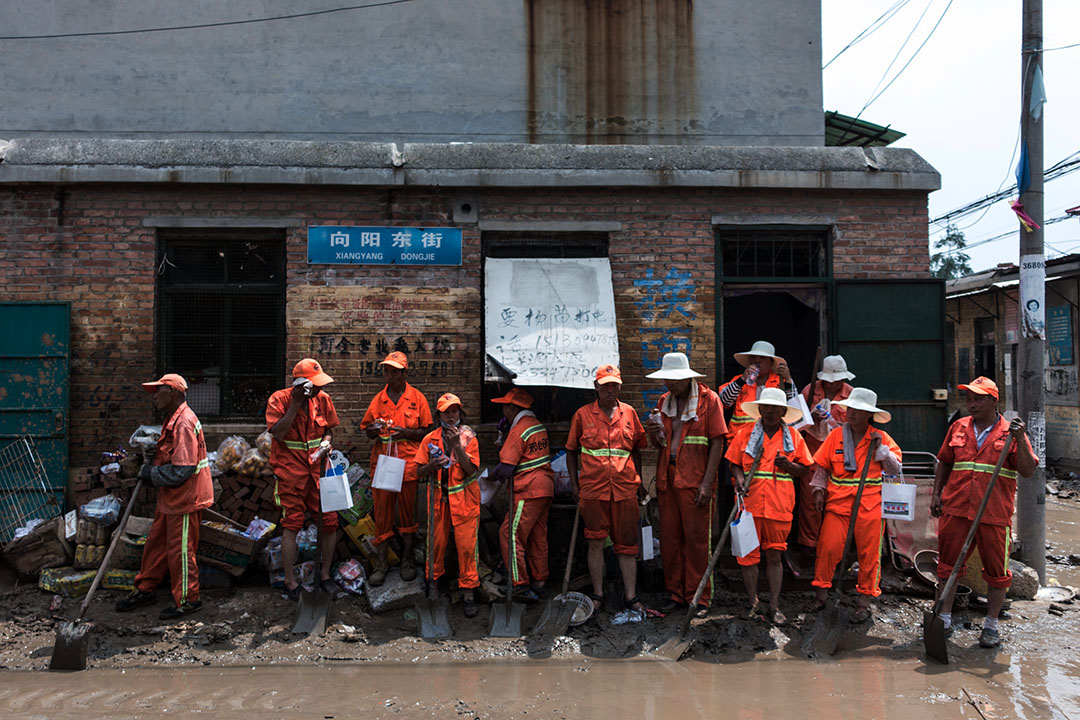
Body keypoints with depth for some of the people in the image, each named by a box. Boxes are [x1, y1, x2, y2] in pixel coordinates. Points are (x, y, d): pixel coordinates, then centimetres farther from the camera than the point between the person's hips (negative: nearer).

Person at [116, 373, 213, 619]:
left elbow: (181, 470, -26)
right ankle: (145, 589, 35)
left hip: (185, 499, -10)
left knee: (180, 549, 1)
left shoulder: (184, 423, -23)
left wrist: (151, 473, -14)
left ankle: (187, 600, 15)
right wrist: (148, 466, 9)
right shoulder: (173, 419, 11)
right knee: (156, 542, 19)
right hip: (170, 498, 10)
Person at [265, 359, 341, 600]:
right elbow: (278, 433, -21)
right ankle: (290, 580, 11)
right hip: (290, 469, -4)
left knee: (330, 519, 2)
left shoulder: (322, 399, 3)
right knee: (292, 523, -3)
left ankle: (325, 574, 19)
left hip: (318, 467, 4)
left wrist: (326, 442, -5)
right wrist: (296, 404, -22)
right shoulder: (279, 400, -9)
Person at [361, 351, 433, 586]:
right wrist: (374, 430, -8)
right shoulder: (378, 399, 9)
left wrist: (406, 432, -14)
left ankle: (407, 560, 19)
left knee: (407, 511, 6)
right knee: (382, 512, 3)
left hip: (408, 462, -2)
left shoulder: (417, 398, 2)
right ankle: (381, 563, 11)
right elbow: (368, 431, 15)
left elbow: (427, 431, 2)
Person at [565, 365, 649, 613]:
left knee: (627, 543, 5)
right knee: (596, 543, 5)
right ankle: (598, 595, 16)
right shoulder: (583, 415, 2)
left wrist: (639, 482, 13)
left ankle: (631, 595, 12)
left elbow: (636, 450, 17)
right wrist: (575, 484, 4)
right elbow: (571, 451, 9)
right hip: (593, 489, -1)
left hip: (625, 489, 2)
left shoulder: (629, 413, 9)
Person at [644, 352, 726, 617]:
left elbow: (717, 443, -7)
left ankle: (699, 597, 12)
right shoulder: (664, 401, 14)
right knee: (669, 540, 8)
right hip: (667, 480, 5)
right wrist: (653, 433, -5)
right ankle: (675, 594, 20)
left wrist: (707, 482, -14)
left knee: (697, 540, 0)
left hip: (695, 482, -5)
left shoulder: (708, 399, -3)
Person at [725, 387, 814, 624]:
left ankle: (774, 606, 11)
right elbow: (735, 463, 9)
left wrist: (789, 466, -9)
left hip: (780, 505, 0)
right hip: (750, 503, 0)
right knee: (749, 554, 3)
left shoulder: (793, 436, 8)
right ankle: (753, 603, 16)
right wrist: (739, 478, -11)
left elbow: (806, 469, 11)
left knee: (774, 555, 5)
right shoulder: (745, 434, 6)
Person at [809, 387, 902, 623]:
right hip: (838, 502, 1)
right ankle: (821, 593, 10)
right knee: (828, 548, -5)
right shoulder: (836, 435, 5)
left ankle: (865, 602, 15)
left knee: (869, 553, 4)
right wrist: (819, 490, 0)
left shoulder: (881, 438, 3)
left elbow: (895, 469, 1)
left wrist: (881, 449, -11)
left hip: (870, 504, 0)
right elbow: (822, 466, 10)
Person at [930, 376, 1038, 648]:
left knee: (997, 571, 6)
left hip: (994, 514, -2)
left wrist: (1020, 439, -17)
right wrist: (936, 494, 11)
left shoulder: (1010, 432, 1)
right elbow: (944, 463, 19)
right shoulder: (958, 428, 10)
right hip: (956, 510, 3)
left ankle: (991, 625, 20)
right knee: (948, 564, 7)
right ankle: (944, 618, 19)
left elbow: (1028, 471, -6)